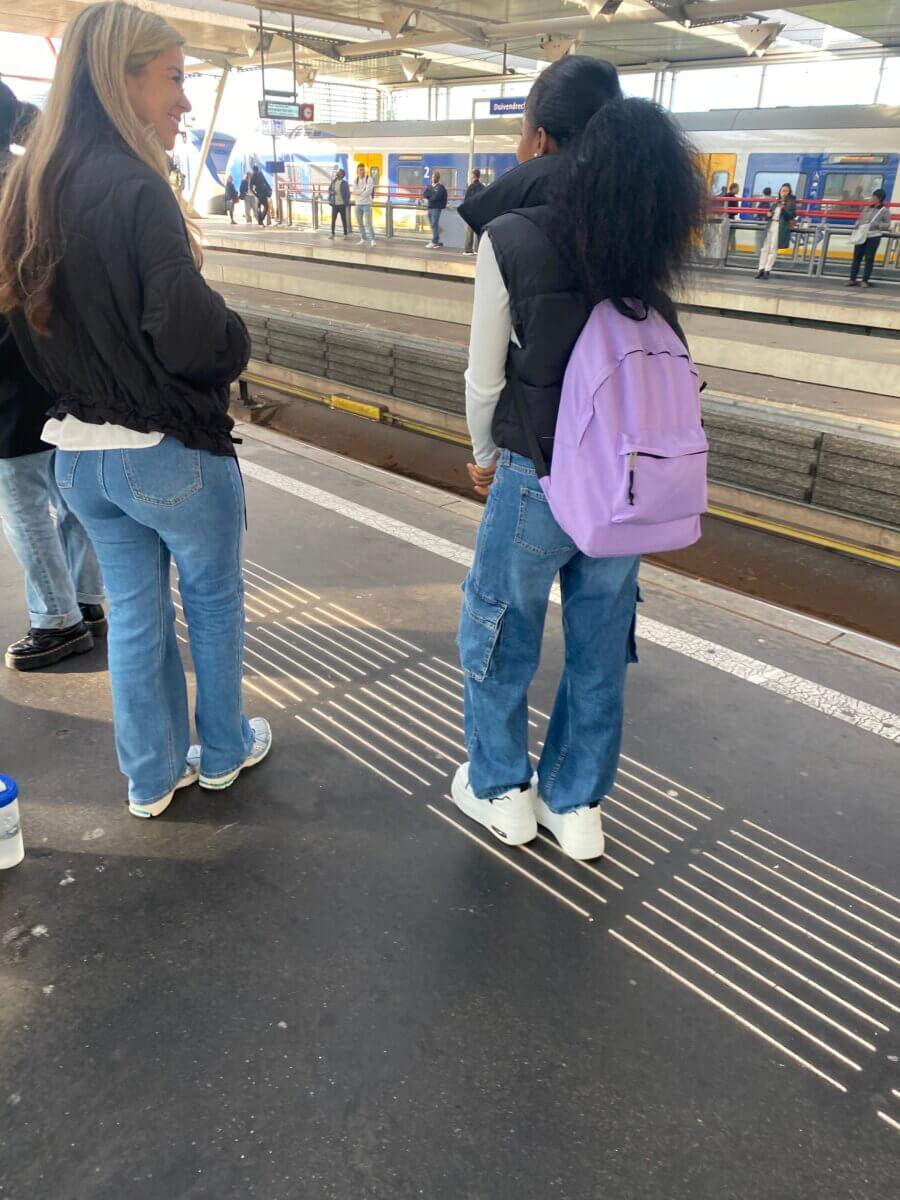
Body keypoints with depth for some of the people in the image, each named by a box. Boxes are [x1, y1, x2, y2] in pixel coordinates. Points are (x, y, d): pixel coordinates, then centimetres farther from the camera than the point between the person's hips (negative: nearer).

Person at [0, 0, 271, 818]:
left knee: (134, 613, 17)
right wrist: (238, 343, -8)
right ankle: (223, 751, 34)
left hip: (79, 453, 7)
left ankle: (153, 777, 32)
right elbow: (190, 333, -28)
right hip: (171, 452, -7)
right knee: (214, 602, 15)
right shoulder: (134, 188, -20)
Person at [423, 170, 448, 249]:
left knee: (434, 224, -11)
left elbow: (436, 197, -16)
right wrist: (432, 194, -10)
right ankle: (436, 241, 16)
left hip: (436, 208, -7)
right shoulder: (429, 186, 16)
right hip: (430, 207, 7)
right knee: (432, 225, 9)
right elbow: (424, 194, 5)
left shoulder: (440, 187, -5)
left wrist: (428, 199, -4)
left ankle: (434, 242, -10)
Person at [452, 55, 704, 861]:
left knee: (500, 636, 17)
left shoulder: (511, 237, -12)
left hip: (538, 477, -4)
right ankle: (576, 806, 32)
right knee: (600, 648, 16)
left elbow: (485, 379, -6)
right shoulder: (649, 231, 1)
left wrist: (485, 457, 12)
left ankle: (501, 791, 33)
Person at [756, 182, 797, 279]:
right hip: (770, 226, 5)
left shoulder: (791, 203, 4)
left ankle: (767, 270, -5)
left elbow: (792, 215, -7)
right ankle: (761, 269, 0)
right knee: (765, 248, -1)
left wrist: (783, 208, -19)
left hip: (781, 228, -5)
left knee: (773, 249, -7)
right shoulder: (775, 202, 18)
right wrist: (768, 215, 2)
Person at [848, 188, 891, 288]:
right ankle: (852, 279, 9)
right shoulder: (867, 208, 15)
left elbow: (887, 225, -1)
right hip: (861, 235, 4)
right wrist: (857, 226, 1)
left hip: (874, 236, -4)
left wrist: (876, 225, -15)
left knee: (869, 259, -3)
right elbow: (860, 218, 22)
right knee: (857, 257, 3)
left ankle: (865, 280, 3)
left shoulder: (885, 210, 1)